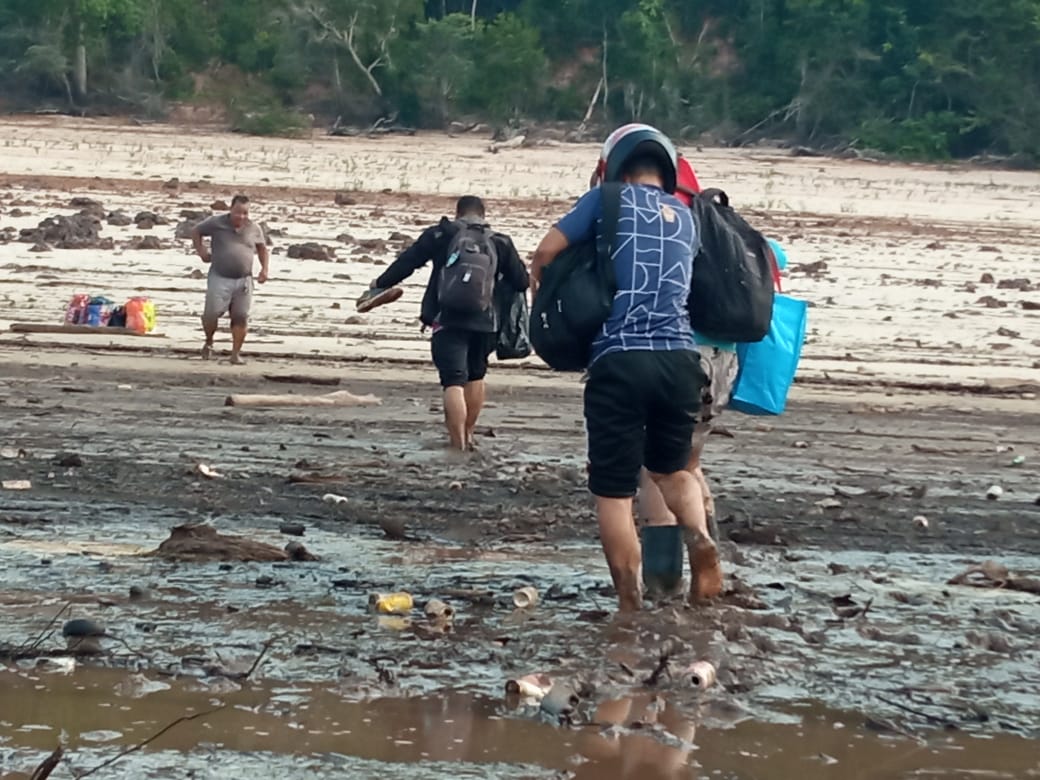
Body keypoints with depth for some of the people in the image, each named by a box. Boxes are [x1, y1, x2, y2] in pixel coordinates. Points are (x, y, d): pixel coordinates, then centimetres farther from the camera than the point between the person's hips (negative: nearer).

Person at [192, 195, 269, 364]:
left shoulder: (254, 229, 4)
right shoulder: (216, 223, -3)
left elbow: (262, 248, 20)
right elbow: (196, 231, 12)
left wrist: (265, 268, 8)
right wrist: (201, 250, -1)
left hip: (243, 280, 2)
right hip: (219, 278, -2)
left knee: (241, 317, 0)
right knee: (212, 313, -8)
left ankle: (236, 353, 9)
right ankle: (208, 343, 19)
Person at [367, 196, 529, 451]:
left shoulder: (441, 235, 3)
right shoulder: (500, 243, 8)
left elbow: (406, 261, 6)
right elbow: (521, 281, 10)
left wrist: (380, 284, 20)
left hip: (447, 322, -3)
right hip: (484, 322, 3)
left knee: (454, 382, -7)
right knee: (475, 376, 23)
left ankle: (458, 443, -17)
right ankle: (467, 434, 31)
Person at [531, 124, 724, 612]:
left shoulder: (610, 198, 7)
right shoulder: (686, 216, 20)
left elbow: (547, 251, 2)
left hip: (620, 361, -4)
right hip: (679, 360, 4)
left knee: (614, 489, 5)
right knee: (670, 467, 23)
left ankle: (630, 605, -2)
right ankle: (699, 537, -6)